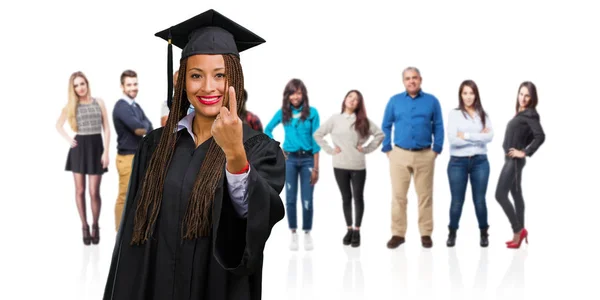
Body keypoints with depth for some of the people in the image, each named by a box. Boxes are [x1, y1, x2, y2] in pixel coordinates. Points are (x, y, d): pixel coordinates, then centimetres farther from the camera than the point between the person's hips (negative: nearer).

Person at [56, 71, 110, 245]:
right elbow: (58, 125, 18)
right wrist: (68, 139, 3)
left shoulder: (99, 102, 3)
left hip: (96, 147, -1)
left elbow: (106, 128, 2)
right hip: (79, 148, 1)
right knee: (80, 191, 3)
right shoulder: (71, 106, 4)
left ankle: (95, 226, 15)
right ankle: (85, 227, 13)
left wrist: (106, 152, -6)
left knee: (94, 192, -3)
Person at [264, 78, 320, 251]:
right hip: (289, 159, 2)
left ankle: (307, 234, 13)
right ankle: (293, 234, 12)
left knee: (307, 200, 0)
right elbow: (268, 129, 17)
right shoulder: (283, 113, 3)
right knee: (290, 199, 3)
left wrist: (316, 167, -6)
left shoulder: (312, 112, -3)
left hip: (307, 159, -1)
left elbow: (315, 140, -4)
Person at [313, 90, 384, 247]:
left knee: (358, 197, 4)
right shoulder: (334, 119, 2)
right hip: (340, 166, 0)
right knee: (346, 197, 9)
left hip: (358, 166, 0)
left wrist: (367, 148, -4)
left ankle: (357, 231, 14)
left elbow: (380, 134, 3)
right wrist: (329, 150, -1)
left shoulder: (363, 121, 2)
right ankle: (349, 229, 19)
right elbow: (317, 134, 6)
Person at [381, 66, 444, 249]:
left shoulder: (432, 101, 4)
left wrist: (436, 150, -1)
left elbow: (438, 127, 5)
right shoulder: (394, 101, 6)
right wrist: (387, 149, 1)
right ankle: (398, 234, 8)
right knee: (398, 196, 1)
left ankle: (426, 234, 12)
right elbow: (386, 126, 8)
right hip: (399, 154, 0)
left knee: (425, 196, 4)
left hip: (425, 155, 0)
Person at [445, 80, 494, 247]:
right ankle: (452, 233, 20)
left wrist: (466, 136, -12)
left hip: (480, 161, 2)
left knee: (479, 200, 5)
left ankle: (483, 233, 19)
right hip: (458, 162, -2)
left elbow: (490, 136, -8)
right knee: (457, 200, 4)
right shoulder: (454, 114, -1)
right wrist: (479, 137, -10)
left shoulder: (483, 115, 7)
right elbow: (453, 139, -13)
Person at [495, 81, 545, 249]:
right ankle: (519, 233, 17)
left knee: (500, 194, -10)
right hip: (511, 159, 9)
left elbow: (540, 136, -23)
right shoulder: (521, 113, 11)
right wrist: (522, 146, 6)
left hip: (514, 160, -9)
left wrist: (525, 152, -19)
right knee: (516, 195, 11)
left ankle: (518, 230, -4)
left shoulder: (530, 114, -13)